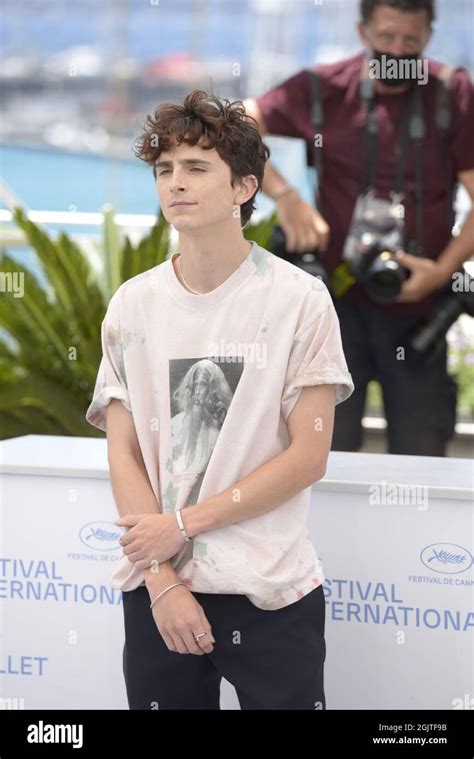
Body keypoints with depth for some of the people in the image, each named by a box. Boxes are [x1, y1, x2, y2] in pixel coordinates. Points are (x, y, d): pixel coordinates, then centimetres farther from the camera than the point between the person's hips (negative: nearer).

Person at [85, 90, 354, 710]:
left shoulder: (299, 299, -5)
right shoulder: (133, 304, 4)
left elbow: (308, 456, -8)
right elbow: (124, 454, 2)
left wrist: (181, 525, -10)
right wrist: (163, 582, -9)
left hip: (270, 590, -2)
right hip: (156, 590, 3)